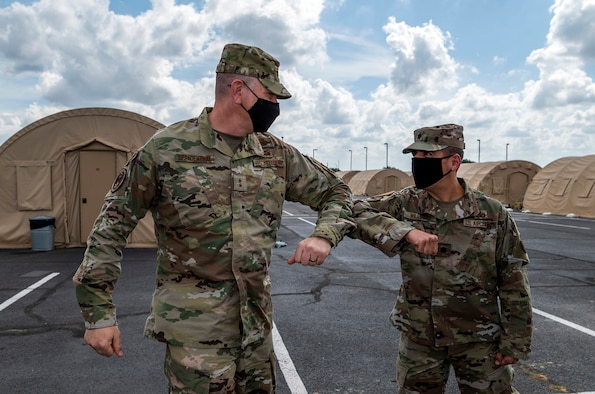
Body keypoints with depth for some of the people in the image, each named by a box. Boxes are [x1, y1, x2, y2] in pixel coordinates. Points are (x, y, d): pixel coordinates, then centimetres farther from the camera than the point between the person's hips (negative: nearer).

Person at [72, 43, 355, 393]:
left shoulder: (276, 153, 4)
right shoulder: (167, 149, -8)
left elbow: (335, 192, 14)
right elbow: (113, 225, -4)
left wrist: (324, 236, -8)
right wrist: (99, 312, -6)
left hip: (257, 324, 5)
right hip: (195, 328, -5)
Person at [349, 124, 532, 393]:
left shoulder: (493, 214, -9)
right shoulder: (405, 204, -7)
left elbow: (513, 283, -4)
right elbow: (355, 213, -20)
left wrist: (515, 341, -4)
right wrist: (406, 231, -32)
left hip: (479, 338, -1)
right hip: (418, 337, 2)